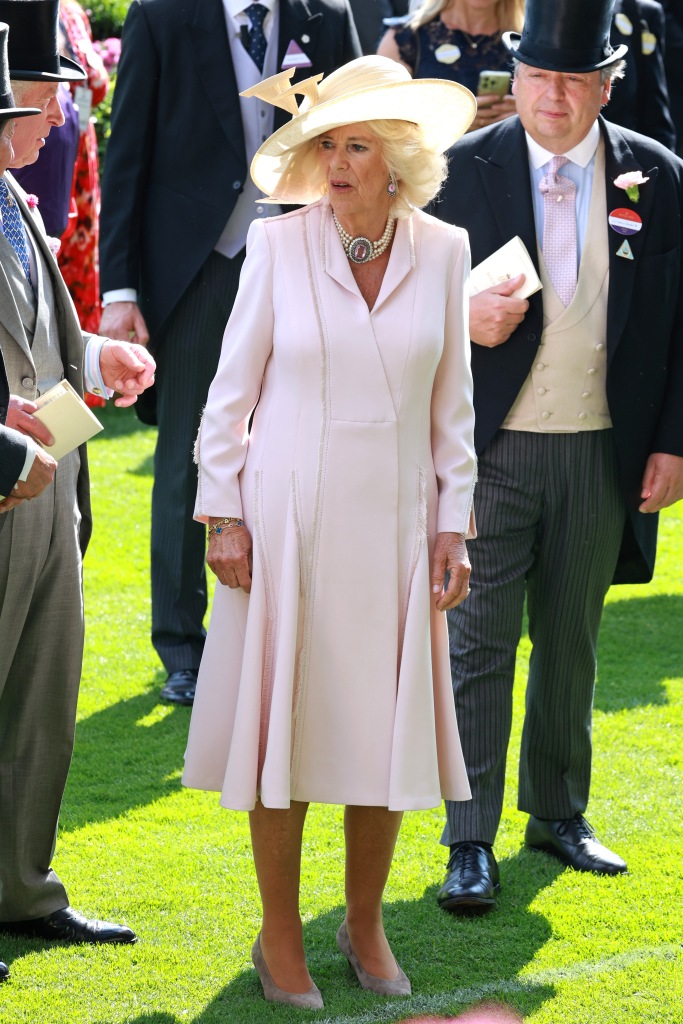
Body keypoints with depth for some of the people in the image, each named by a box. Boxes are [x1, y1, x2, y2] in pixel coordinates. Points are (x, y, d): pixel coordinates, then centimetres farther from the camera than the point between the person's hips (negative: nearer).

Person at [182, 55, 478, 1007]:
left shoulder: (441, 252, -1)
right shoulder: (279, 244, -7)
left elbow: (450, 402, 6)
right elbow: (232, 387, -2)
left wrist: (453, 526, 3)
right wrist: (223, 517, -6)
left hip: (391, 522, 2)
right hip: (287, 522, -2)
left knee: (388, 730, 7)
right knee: (283, 724, 2)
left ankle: (365, 923, 25)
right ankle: (279, 935, 15)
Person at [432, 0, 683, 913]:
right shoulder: (462, 170, -4)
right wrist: (463, 318, -20)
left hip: (603, 453, 2)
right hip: (493, 451, -2)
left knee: (572, 640, 14)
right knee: (480, 642, -3)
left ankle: (559, 814, 28)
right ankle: (471, 844, 2)